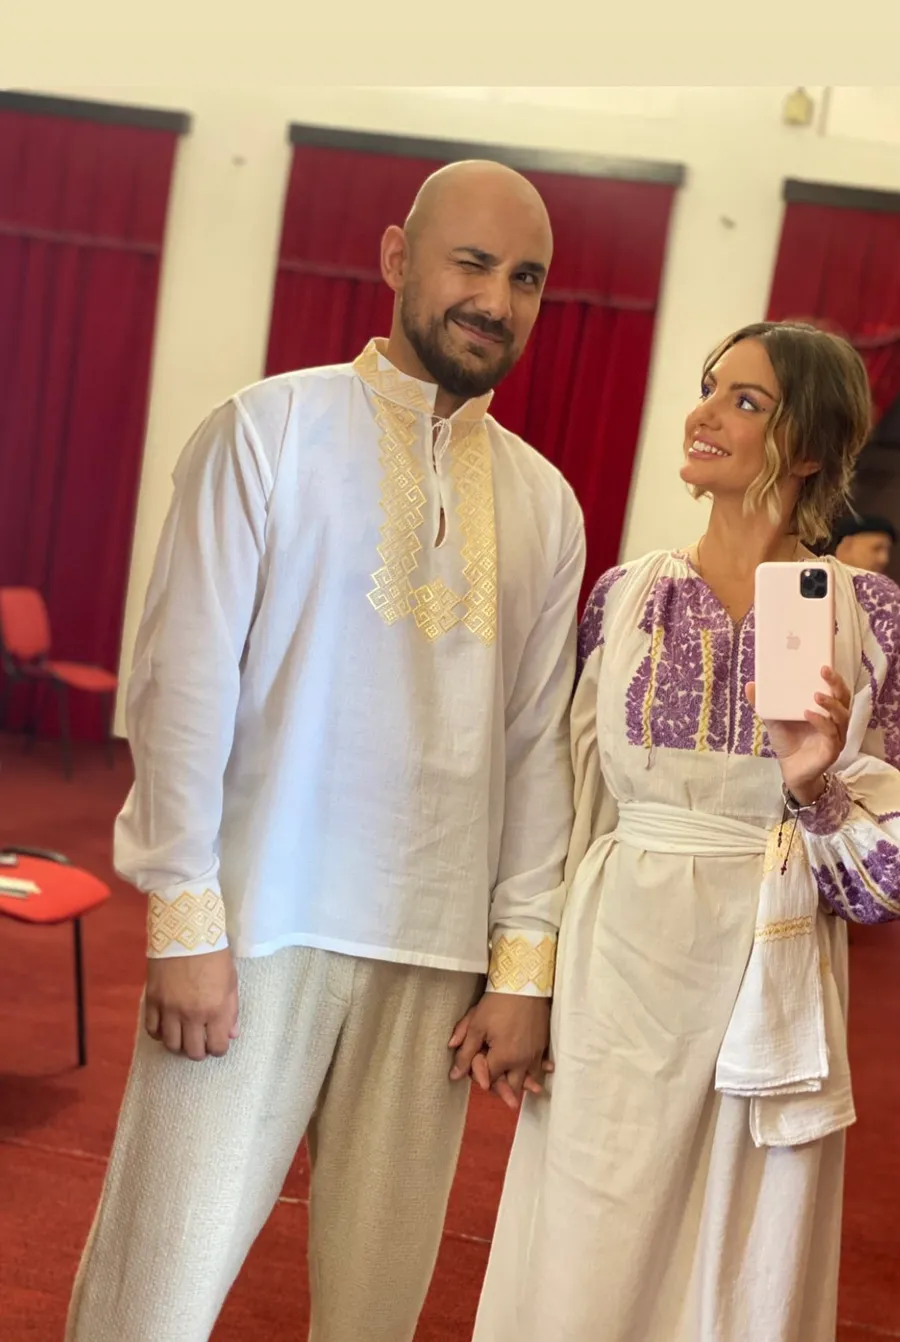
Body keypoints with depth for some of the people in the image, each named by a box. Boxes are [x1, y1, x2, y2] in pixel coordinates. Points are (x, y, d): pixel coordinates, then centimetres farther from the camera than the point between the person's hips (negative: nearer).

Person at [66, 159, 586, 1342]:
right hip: (257, 928, -3)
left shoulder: (545, 502, 9)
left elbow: (538, 745, 8)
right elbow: (186, 681, -5)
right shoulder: (273, 429, -2)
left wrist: (524, 964, 4)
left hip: (441, 954, 4)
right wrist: (184, 918, -9)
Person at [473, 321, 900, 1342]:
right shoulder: (626, 594, 2)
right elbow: (572, 797, 8)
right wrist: (532, 970, 7)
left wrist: (815, 786, -19)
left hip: (771, 981, -1)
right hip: (620, 961, 1)